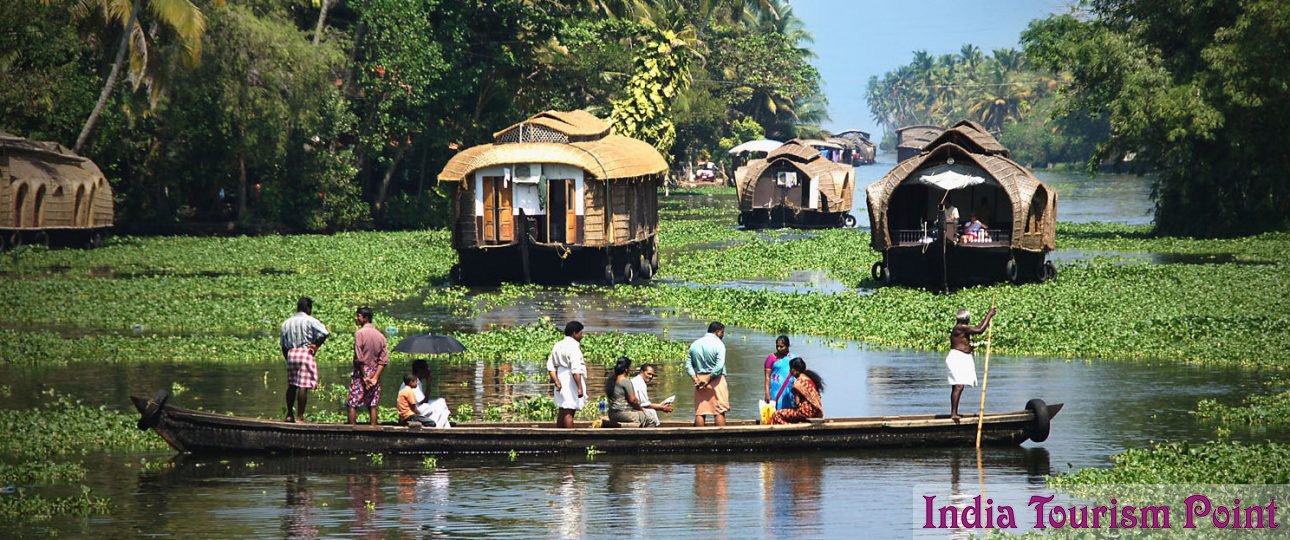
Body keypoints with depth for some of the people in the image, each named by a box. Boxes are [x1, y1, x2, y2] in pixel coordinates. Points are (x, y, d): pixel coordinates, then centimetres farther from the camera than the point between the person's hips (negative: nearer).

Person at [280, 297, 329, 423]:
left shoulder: (286, 323, 13)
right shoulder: (310, 321, -5)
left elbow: (283, 345, 15)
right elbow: (324, 333, -18)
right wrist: (316, 346, -4)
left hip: (291, 353, 6)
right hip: (306, 353, -6)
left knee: (292, 385, 15)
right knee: (303, 386, -6)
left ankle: (289, 414, 19)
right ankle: (300, 416, -8)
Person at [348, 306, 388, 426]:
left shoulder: (360, 333, -11)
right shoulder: (380, 335, 8)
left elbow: (359, 358, -16)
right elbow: (383, 360, 2)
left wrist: (364, 377, -12)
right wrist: (375, 377, -3)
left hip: (361, 372, -6)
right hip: (375, 373, 6)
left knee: (353, 404, -2)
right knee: (372, 405, 7)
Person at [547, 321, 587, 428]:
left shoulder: (558, 346, 12)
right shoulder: (573, 347, -14)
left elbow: (550, 366, 7)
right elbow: (576, 369, -21)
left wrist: (556, 381, 1)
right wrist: (580, 387, -21)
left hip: (561, 382, 8)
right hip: (571, 382, -8)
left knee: (562, 411, 13)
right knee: (569, 412, -7)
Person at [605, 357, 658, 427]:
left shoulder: (609, 380, 8)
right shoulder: (626, 381, -18)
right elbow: (632, 400, -19)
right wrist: (641, 408, 2)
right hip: (623, 413, -10)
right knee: (652, 420, -4)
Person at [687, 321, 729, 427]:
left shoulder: (695, 344, 11)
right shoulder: (718, 344, -7)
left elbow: (688, 366, 6)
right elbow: (719, 366, -16)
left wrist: (695, 380, -2)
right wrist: (708, 380, -12)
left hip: (699, 379, 5)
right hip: (716, 380, -5)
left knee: (699, 412, 4)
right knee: (719, 412, -3)